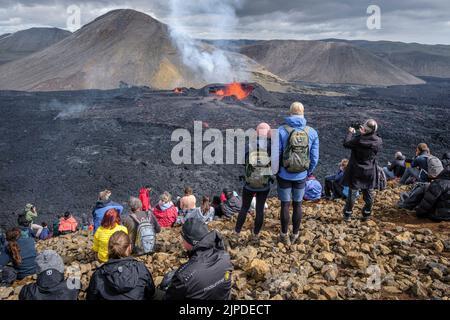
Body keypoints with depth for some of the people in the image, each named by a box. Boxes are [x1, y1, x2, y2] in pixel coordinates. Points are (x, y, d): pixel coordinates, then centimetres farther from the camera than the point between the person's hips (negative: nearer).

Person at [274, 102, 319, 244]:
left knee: (285, 205, 11)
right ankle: (295, 234, 30)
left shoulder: (281, 130, -14)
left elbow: (275, 156, -13)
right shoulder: (312, 132, -6)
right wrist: (308, 173, 14)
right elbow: (314, 158, -2)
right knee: (297, 204, 16)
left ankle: (284, 236, 24)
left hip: (284, 175, -2)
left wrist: (275, 171, 3)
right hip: (301, 176, 2)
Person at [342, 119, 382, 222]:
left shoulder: (358, 140, -22)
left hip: (356, 172, -3)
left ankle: (347, 215, 16)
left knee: (352, 193, 8)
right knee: (369, 194, 16)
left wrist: (350, 132, 5)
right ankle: (367, 214, 28)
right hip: (370, 173, 3)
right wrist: (364, 134, 11)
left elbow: (346, 143, -8)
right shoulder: (378, 141, -11)